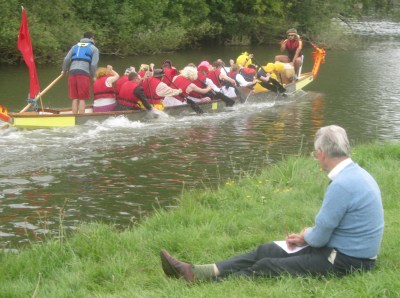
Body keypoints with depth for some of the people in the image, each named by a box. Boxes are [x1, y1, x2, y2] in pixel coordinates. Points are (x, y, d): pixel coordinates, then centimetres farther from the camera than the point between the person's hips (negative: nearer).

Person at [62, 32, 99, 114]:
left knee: (75, 99, 8)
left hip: (72, 72, 4)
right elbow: (93, 64, 2)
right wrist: (93, 76, 16)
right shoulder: (94, 48, 13)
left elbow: (66, 59, 13)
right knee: (82, 99, -1)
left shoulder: (75, 46, 24)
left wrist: (64, 70, 29)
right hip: (84, 73, -4)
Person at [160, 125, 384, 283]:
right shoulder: (355, 173, 7)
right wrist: (307, 236, 6)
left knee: (267, 267, -9)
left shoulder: (342, 185, -25)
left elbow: (319, 237, -20)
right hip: (343, 248, 9)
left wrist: (306, 237, 2)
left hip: (345, 261, -9)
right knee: (265, 251, 4)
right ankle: (196, 272, 1)